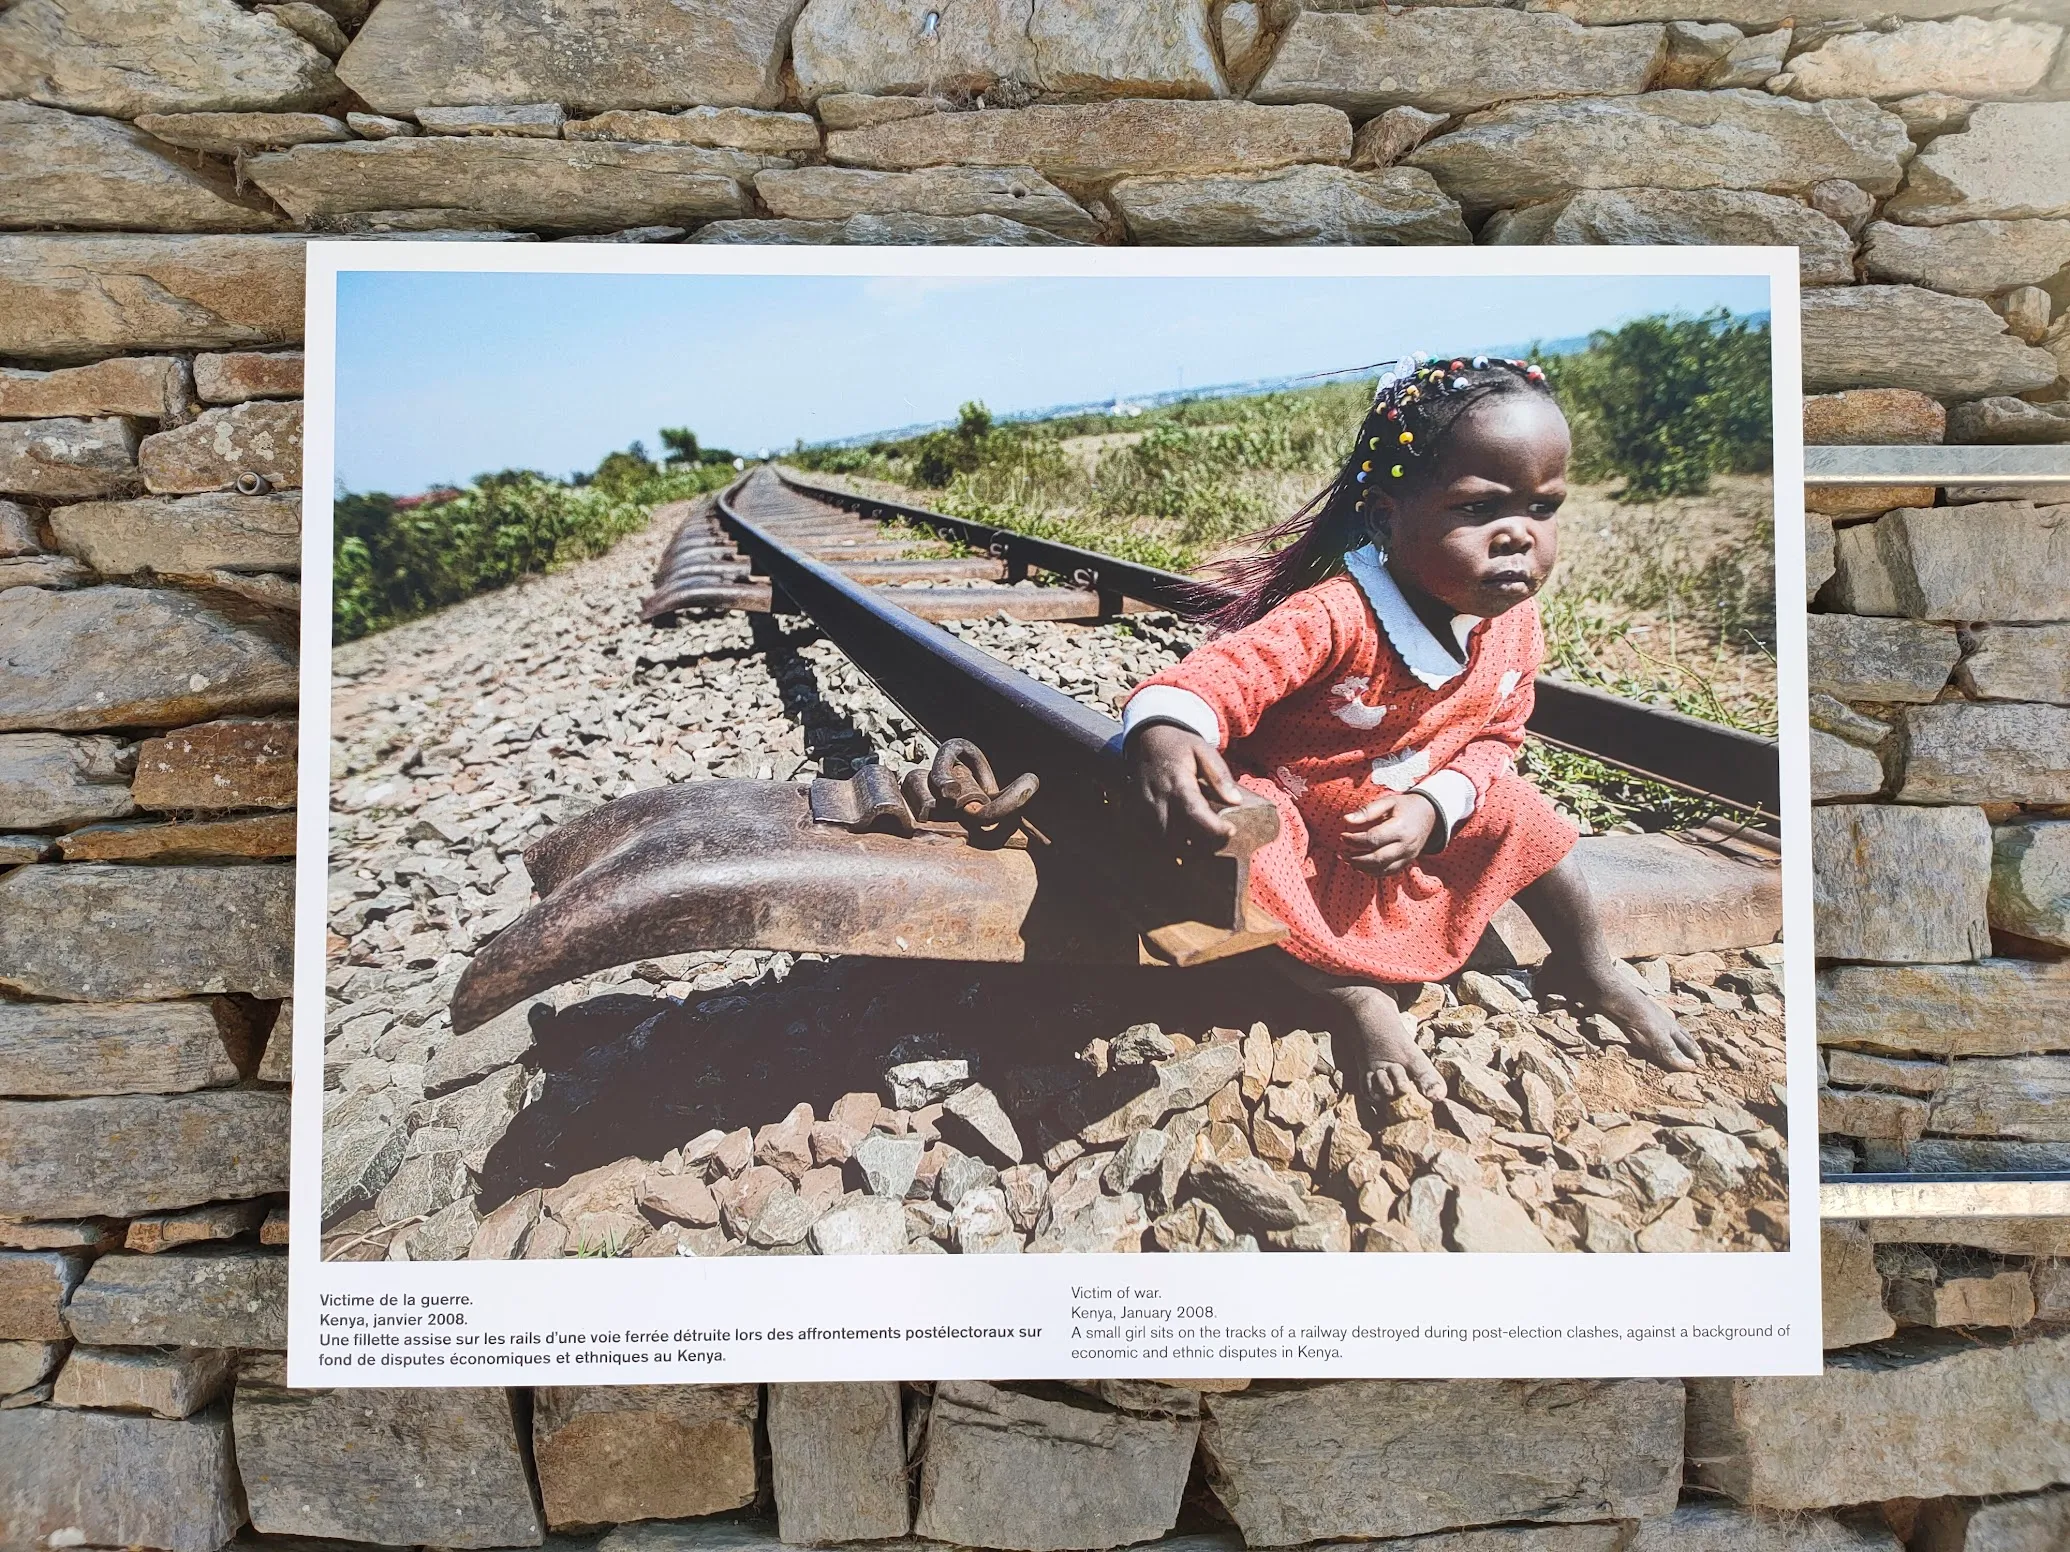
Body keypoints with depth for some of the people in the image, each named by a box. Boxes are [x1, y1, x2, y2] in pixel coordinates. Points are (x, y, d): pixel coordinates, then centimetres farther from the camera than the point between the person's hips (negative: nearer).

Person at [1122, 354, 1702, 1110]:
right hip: (1300, 829, -6)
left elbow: (1495, 735, 0)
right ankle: (1363, 1001, -16)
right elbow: (1225, 671, -43)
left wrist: (1437, 805, -19)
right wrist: (1166, 728, -67)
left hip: (1416, 826, 7)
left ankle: (1590, 969, 30)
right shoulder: (1333, 618, -34)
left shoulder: (1511, 624, -10)